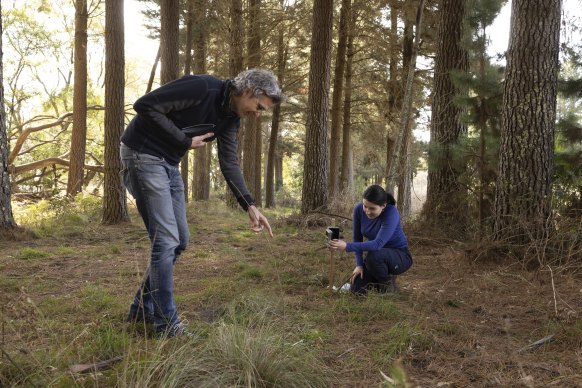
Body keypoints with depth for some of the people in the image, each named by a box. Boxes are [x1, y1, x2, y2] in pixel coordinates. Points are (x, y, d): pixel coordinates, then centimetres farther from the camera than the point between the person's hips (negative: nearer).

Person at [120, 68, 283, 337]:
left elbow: (229, 163, 3)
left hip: (170, 164, 9)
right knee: (166, 239, -11)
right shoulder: (202, 87, -22)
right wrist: (185, 141, -20)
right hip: (143, 155, -9)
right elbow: (144, 106, -24)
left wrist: (250, 206, -7)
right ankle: (166, 323, 0)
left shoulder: (230, 118, 5)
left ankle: (143, 309, 23)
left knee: (179, 240, 10)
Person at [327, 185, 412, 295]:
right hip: (376, 255, 5)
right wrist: (359, 264, -11)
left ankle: (388, 282, -7)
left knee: (373, 255, -36)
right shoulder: (358, 209, -15)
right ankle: (380, 276, 17)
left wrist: (347, 246, -45)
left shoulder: (391, 213, -31)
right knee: (356, 288, -11)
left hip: (399, 256, -5)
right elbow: (358, 238, -4)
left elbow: (378, 244, -40)